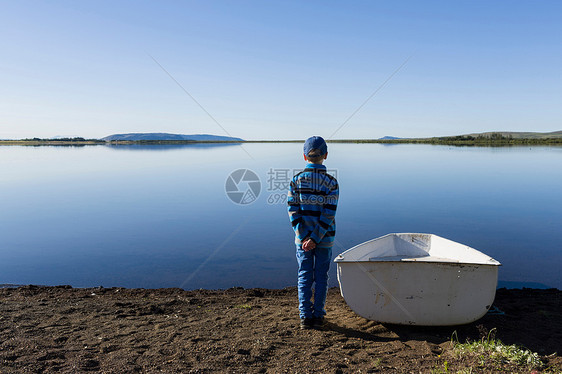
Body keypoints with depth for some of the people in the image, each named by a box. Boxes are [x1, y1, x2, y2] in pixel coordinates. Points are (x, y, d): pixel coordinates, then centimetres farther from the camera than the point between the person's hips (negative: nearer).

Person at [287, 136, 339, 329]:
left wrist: (304, 237, -9)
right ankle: (318, 316, 20)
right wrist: (315, 239, -12)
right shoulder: (331, 182, -9)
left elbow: (293, 210, -9)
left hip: (302, 238, 1)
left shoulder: (296, 180, -5)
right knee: (321, 277, 12)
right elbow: (329, 214, -14)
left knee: (304, 277, 12)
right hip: (325, 239, -1)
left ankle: (305, 316, 15)